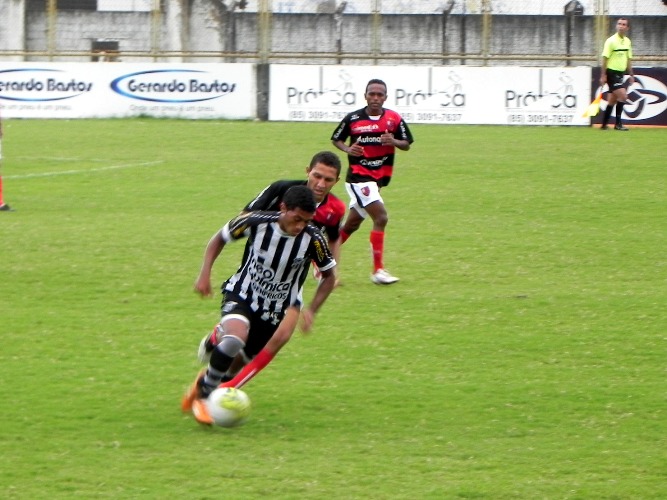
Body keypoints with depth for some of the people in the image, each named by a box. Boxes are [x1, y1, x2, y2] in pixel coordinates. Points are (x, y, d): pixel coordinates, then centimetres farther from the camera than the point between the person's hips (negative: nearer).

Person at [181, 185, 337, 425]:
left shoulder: (313, 239, -21)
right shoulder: (256, 222, -21)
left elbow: (328, 276, -2)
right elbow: (219, 238, -2)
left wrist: (311, 310, -13)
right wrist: (204, 274, -11)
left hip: (277, 309, 3)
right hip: (241, 295, -3)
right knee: (235, 338, -32)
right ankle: (202, 394, -15)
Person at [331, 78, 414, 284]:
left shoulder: (394, 119, 0)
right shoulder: (352, 118, -6)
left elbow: (407, 144, 4)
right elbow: (336, 139, 7)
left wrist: (393, 141, -17)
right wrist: (348, 149, -14)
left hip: (378, 178, 5)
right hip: (358, 176, -5)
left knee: (352, 223, 14)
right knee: (381, 217, -18)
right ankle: (378, 270, -13)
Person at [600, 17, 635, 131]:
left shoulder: (627, 41, 9)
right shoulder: (611, 41, -12)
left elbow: (628, 59, 17)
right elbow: (605, 58, -12)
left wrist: (631, 74, 15)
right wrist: (603, 75, -15)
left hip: (620, 73, 7)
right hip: (612, 72, -7)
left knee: (612, 100, 11)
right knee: (623, 95, -16)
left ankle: (604, 125, 18)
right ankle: (618, 124, -10)